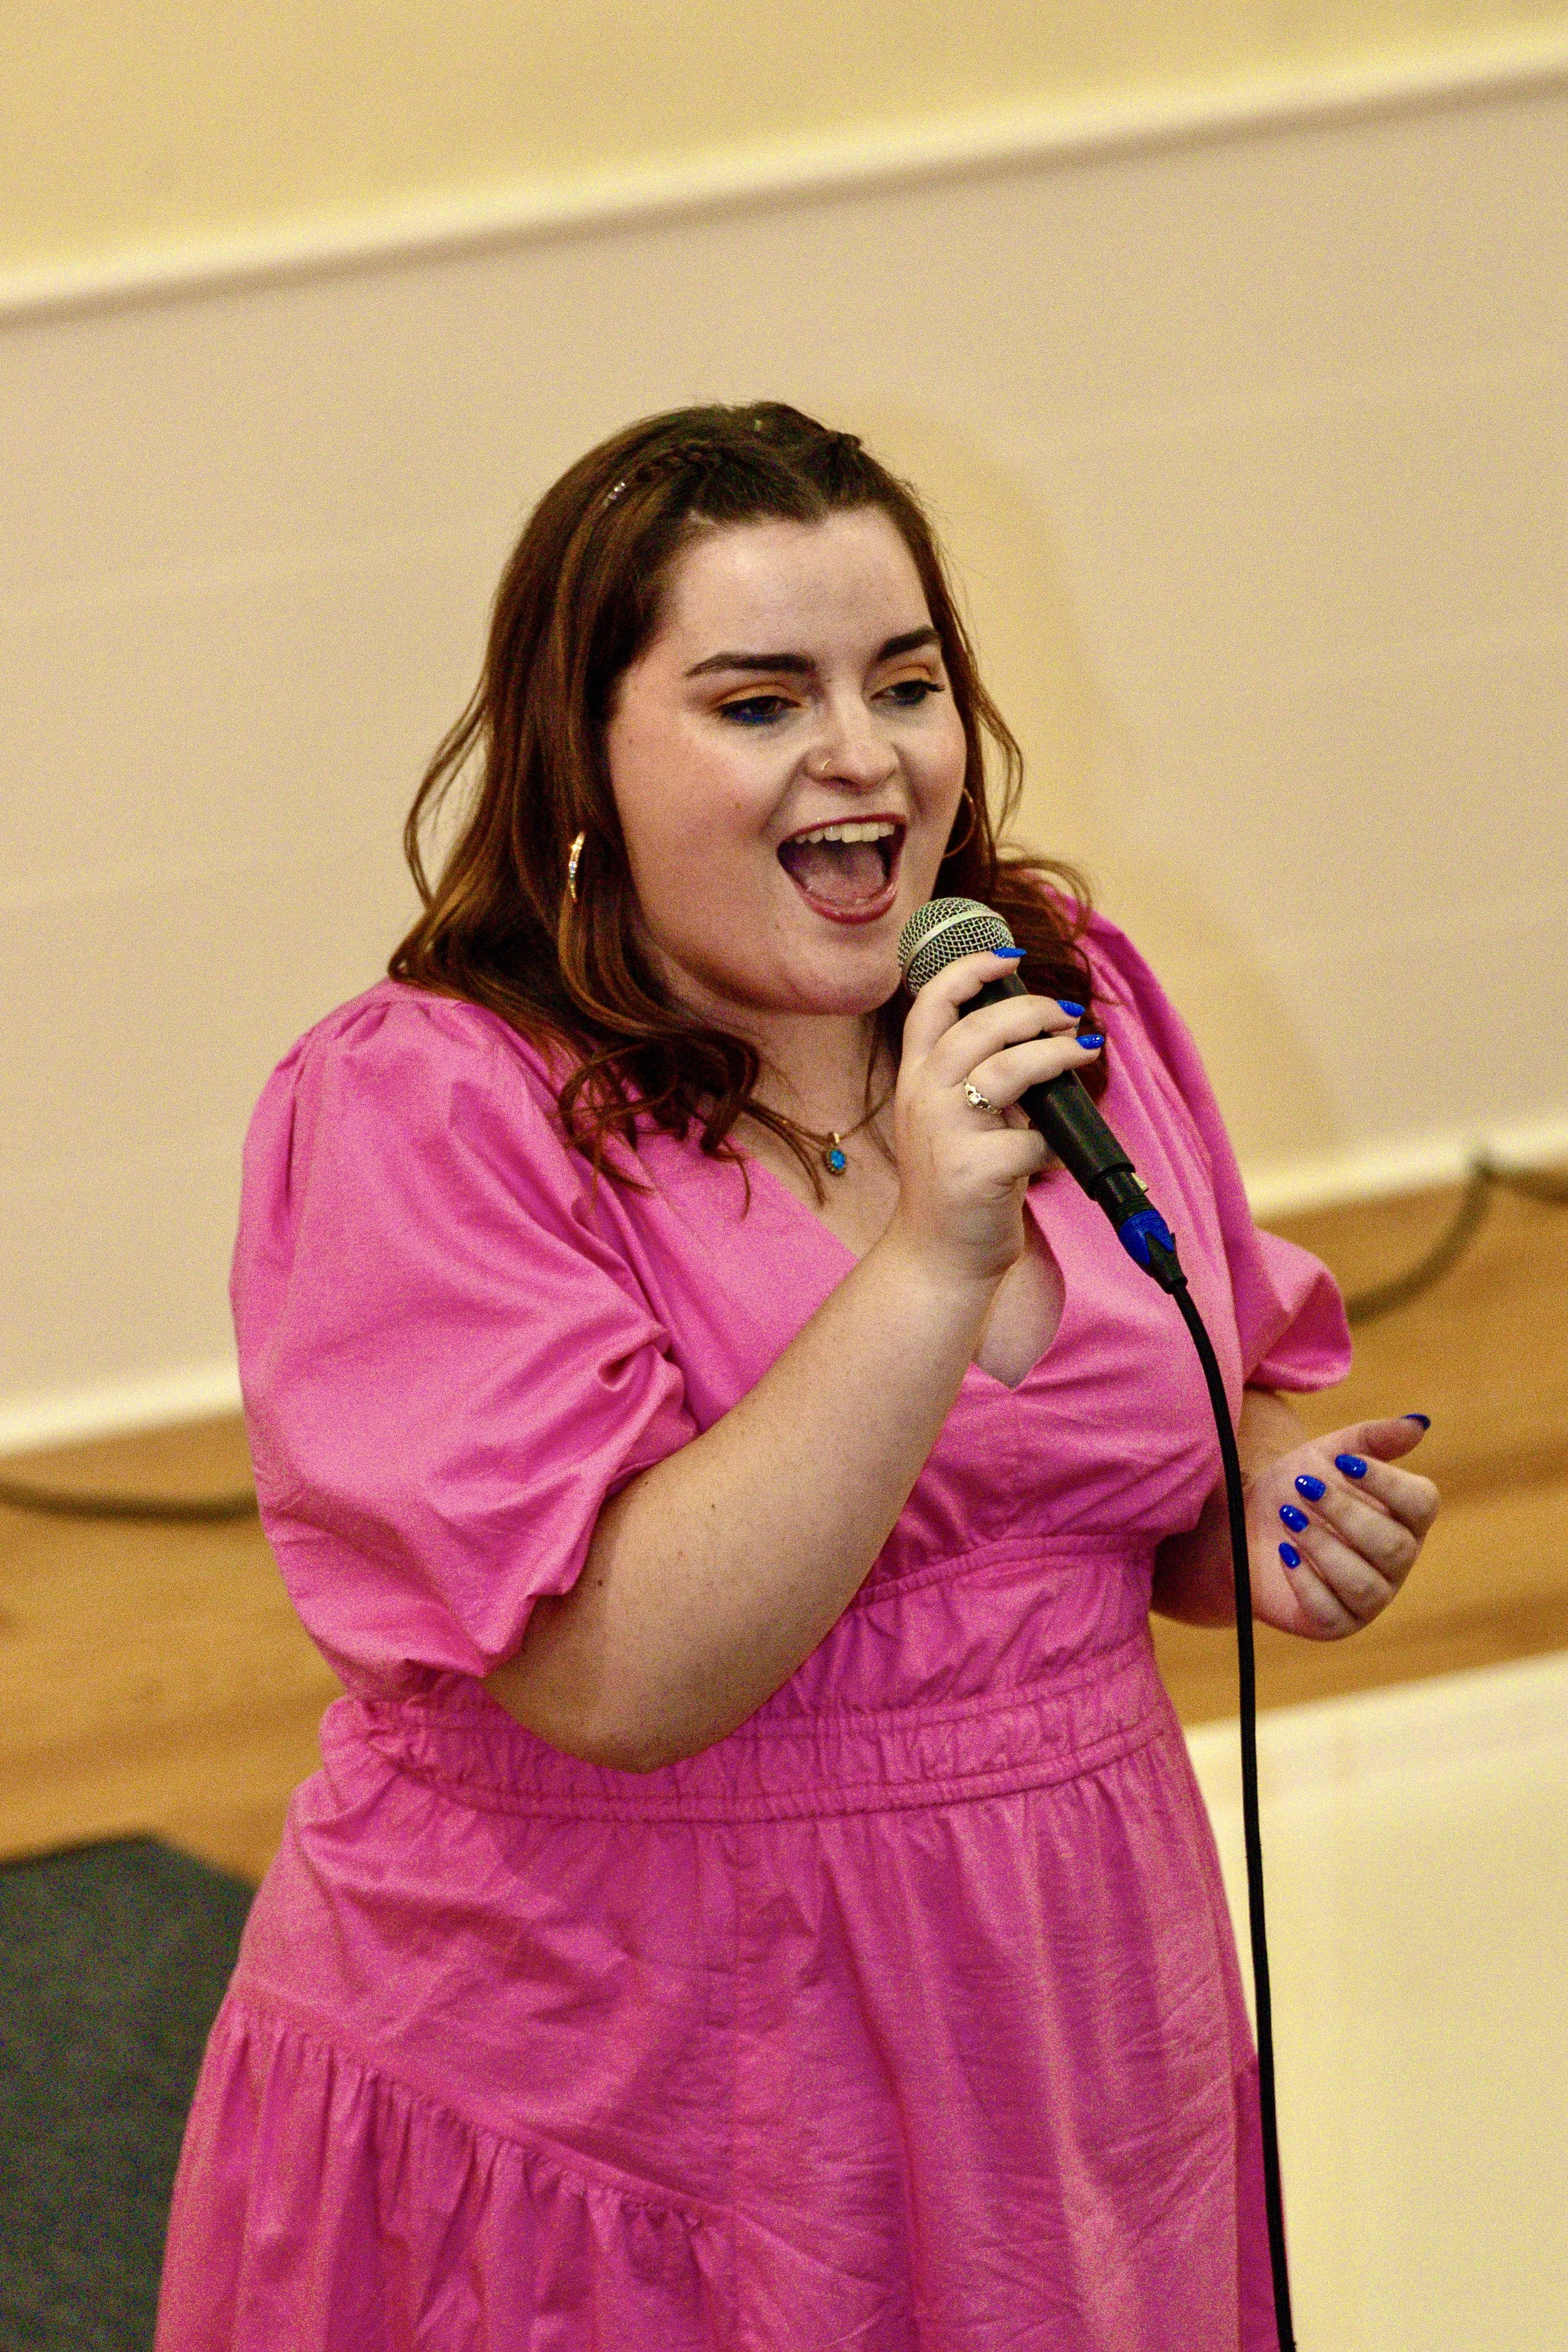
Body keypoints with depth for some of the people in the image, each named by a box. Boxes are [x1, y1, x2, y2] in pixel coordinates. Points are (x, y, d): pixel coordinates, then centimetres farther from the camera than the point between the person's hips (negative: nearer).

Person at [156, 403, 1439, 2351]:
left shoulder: (1073, 1000, 3)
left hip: (1070, 2062, 6)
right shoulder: (420, 1114, -16)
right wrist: (932, 1259, -30)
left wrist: (1272, 1504, -5)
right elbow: (621, 1675, -25)